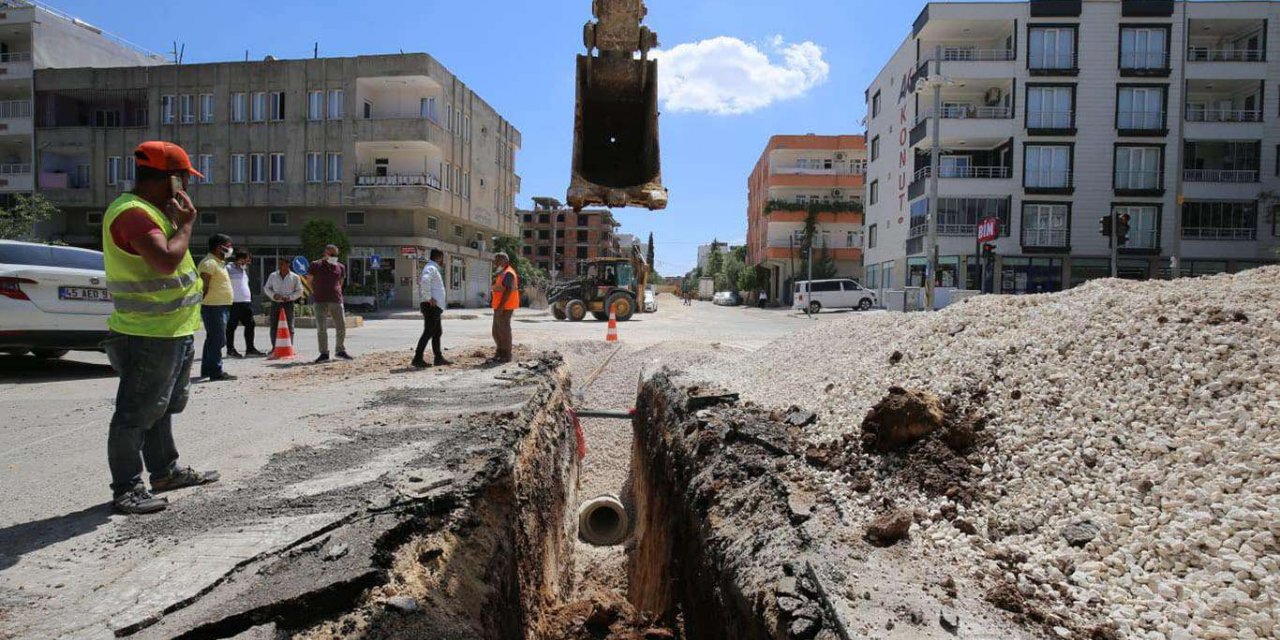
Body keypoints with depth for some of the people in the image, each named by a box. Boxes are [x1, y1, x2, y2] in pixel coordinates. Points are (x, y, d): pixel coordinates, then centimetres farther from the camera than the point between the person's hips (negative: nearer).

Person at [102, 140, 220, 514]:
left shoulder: (151, 211, 15)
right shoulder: (132, 213, -18)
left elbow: (174, 258, 21)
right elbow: (167, 261, -30)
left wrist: (179, 220, 9)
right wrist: (186, 223, -17)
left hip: (172, 332, 11)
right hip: (148, 336, -11)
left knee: (161, 407, 20)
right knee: (136, 413, -2)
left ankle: (166, 471, 34)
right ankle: (127, 489, 8)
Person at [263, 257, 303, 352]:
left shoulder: (295, 277, 1)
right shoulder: (273, 275, 9)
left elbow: (299, 291, 3)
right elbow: (266, 288, 13)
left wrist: (290, 297, -13)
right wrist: (273, 295, -6)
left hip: (288, 304, -2)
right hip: (275, 304, 2)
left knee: (289, 327, -2)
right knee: (274, 326, 3)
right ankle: (274, 347, 11)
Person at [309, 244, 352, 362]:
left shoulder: (340, 267, 10)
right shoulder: (315, 265, 2)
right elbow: (309, 281, 9)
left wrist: (336, 294, 13)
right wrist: (317, 294, 8)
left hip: (336, 301, 3)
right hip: (320, 301, -3)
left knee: (341, 327, 4)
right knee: (321, 328, -3)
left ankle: (341, 351, 20)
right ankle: (324, 353, 3)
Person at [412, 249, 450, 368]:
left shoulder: (434, 268, 21)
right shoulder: (431, 268, -11)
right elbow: (425, 280, -32)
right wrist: (429, 298, -27)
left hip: (435, 306, 10)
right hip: (431, 306, -10)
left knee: (437, 332, 14)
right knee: (428, 333, -8)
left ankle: (438, 358, 21)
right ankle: (417, 359, -6)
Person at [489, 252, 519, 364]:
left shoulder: (508, 273, -14)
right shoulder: (502, 273, 18)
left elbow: (508, 291, -22)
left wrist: (500, 307, -25)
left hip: (504, 307, -10)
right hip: (499, 307, 10)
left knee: (504, 330, -5)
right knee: (496, 331, 14)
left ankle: (506, 355, 2)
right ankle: (499, 354, 24)